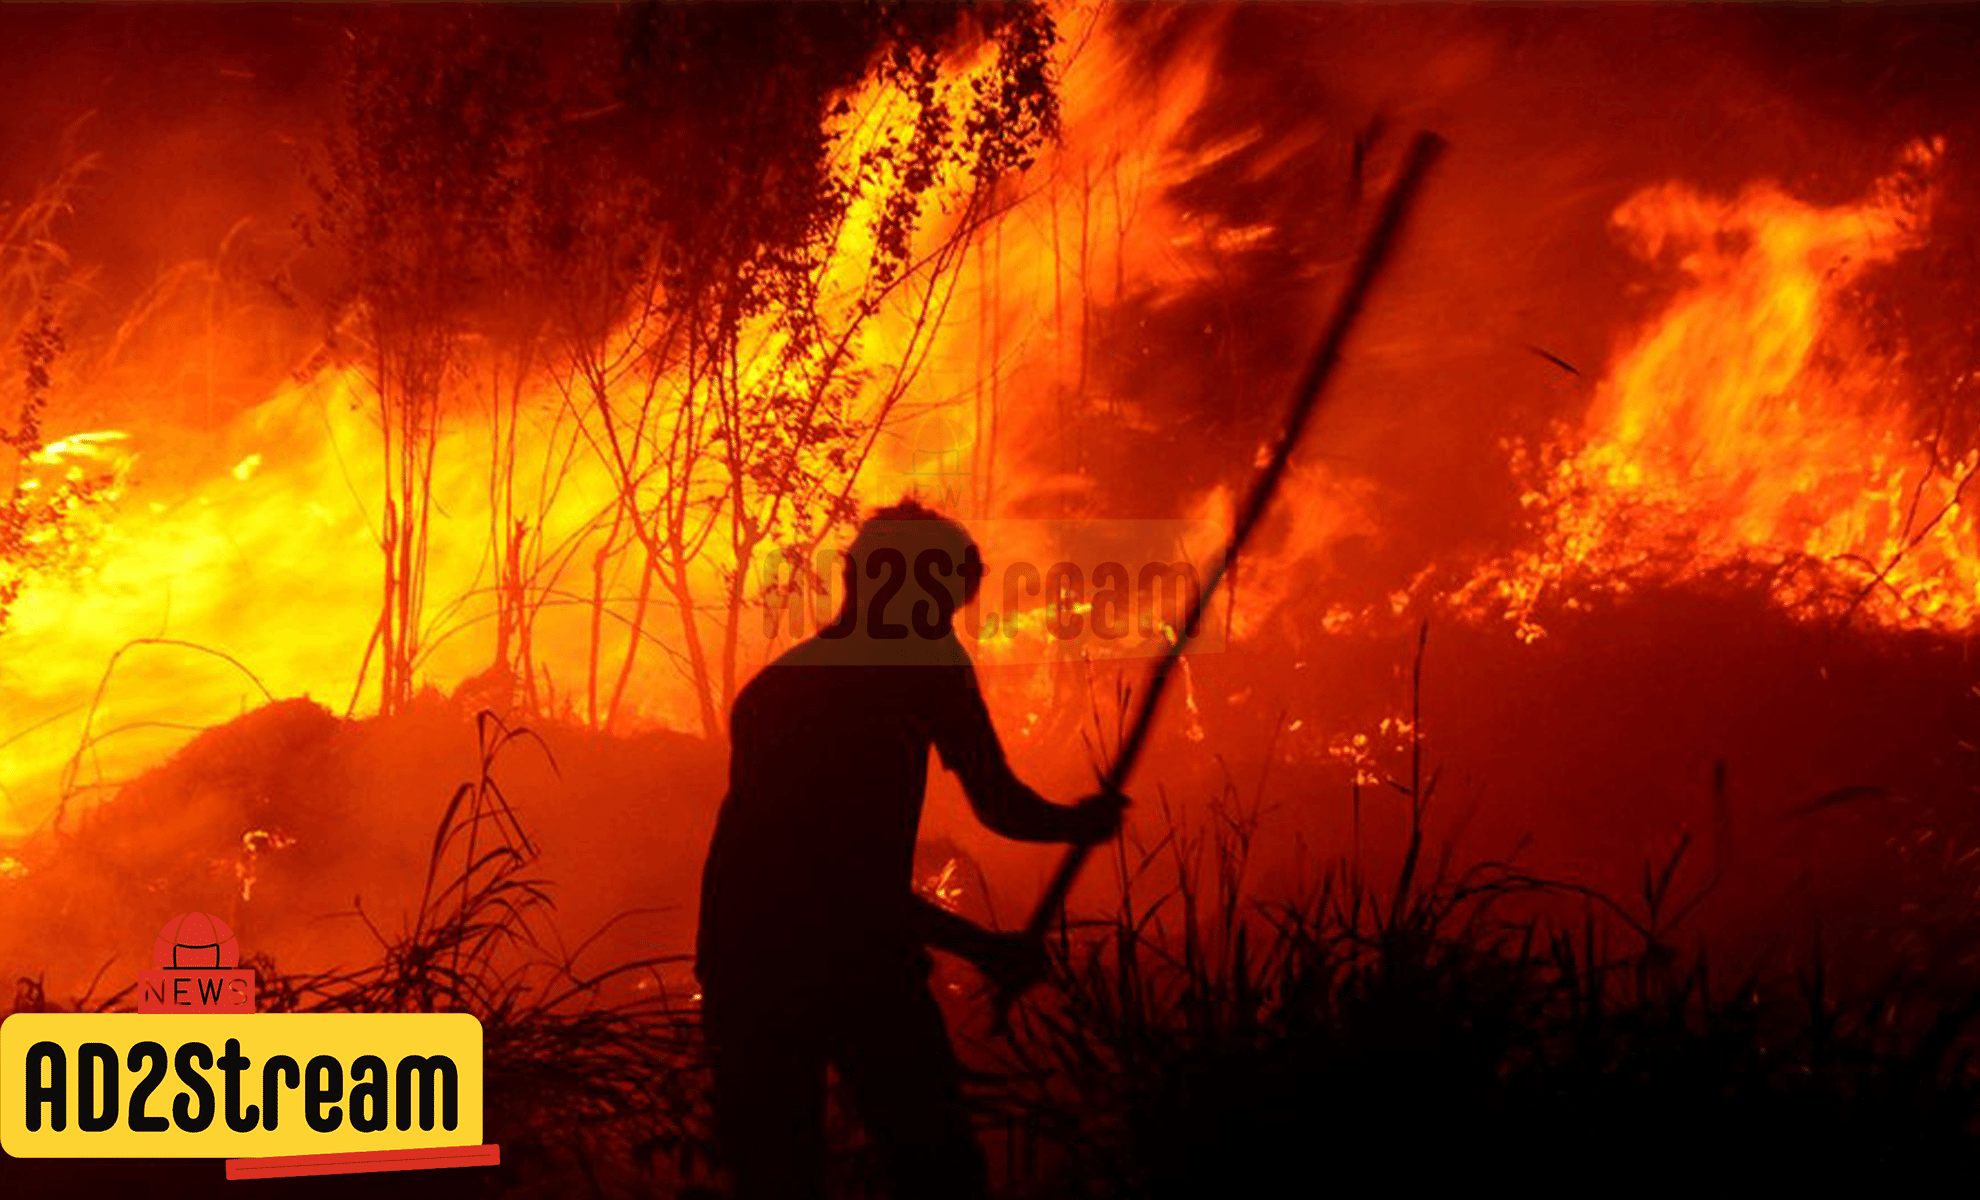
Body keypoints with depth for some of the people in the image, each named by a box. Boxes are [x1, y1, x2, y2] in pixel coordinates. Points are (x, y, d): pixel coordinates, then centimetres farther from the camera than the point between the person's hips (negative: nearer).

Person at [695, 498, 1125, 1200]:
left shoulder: (765, 689, 24)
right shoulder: (924, 662, 5)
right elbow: (1000, 807, 6)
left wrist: (980, 945, 32)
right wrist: (1079, 823, 28)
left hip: (741, 973, 6)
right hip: (858, 966, -6)